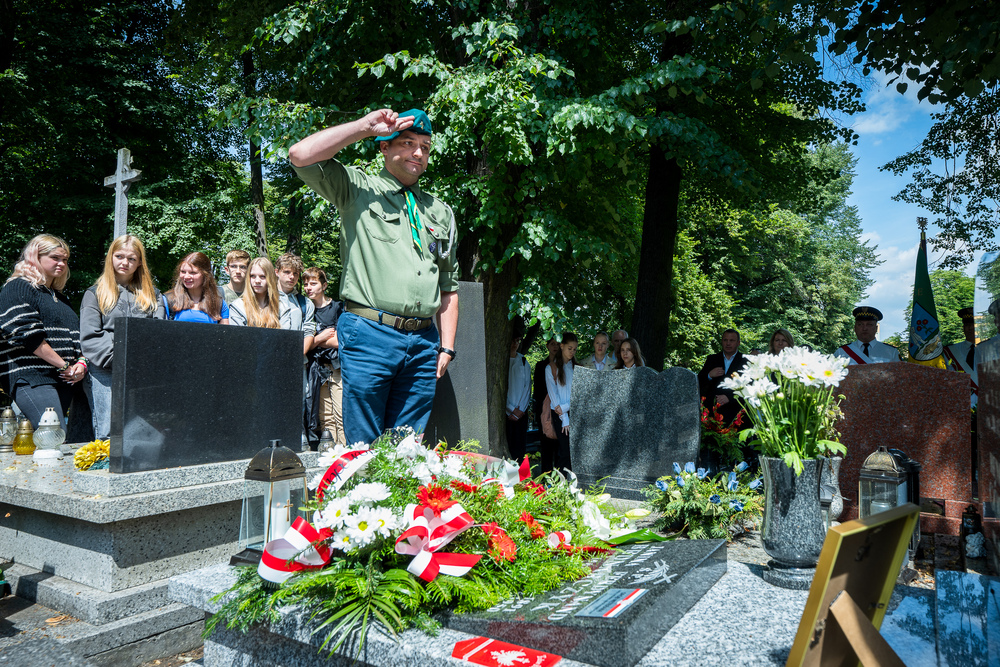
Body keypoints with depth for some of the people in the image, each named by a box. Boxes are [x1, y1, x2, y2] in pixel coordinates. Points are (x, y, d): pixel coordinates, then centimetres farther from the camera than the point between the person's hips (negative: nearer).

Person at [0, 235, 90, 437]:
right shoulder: (18, 288, 0)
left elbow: (75, 336, 27)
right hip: (33, 381, -8)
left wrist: (81, 363, 5)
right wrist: (64, 366, -12)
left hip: (67, 381, 8)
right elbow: (27, 335, -12)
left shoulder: (59, 296, 26)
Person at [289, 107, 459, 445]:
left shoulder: (440, 211, 21)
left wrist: (447, 345, 11)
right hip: (370, 333, -4)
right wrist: (365, 126, -3)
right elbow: (300, 155, -9)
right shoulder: (357, 188, 8)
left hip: (423, 341, 4)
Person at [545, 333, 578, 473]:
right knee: (565, 450, -8)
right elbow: (553, 394, -3)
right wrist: (564, 419, -9)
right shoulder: (551, 368, 1)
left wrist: (565, 407, -11)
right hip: (559, 414, -3)